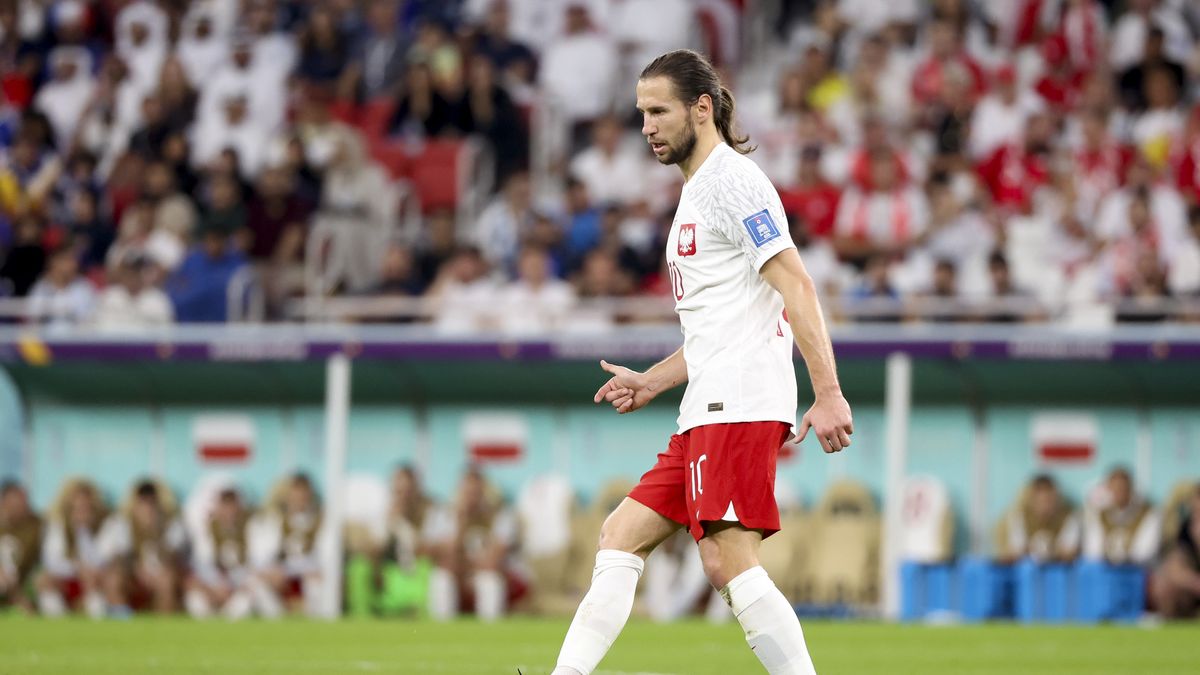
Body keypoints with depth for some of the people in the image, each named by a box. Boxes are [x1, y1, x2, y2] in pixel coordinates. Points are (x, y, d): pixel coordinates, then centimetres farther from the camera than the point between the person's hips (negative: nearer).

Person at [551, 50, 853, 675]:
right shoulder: (695, 194, 24)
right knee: (621, 535, 8)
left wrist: (828, 394, -24)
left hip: (741, 405, -10)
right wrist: (651, 382, 23)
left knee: (728, 561, -17)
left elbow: (795, 286, -16)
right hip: (709, 411, 10)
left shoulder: (733, 179, -7)